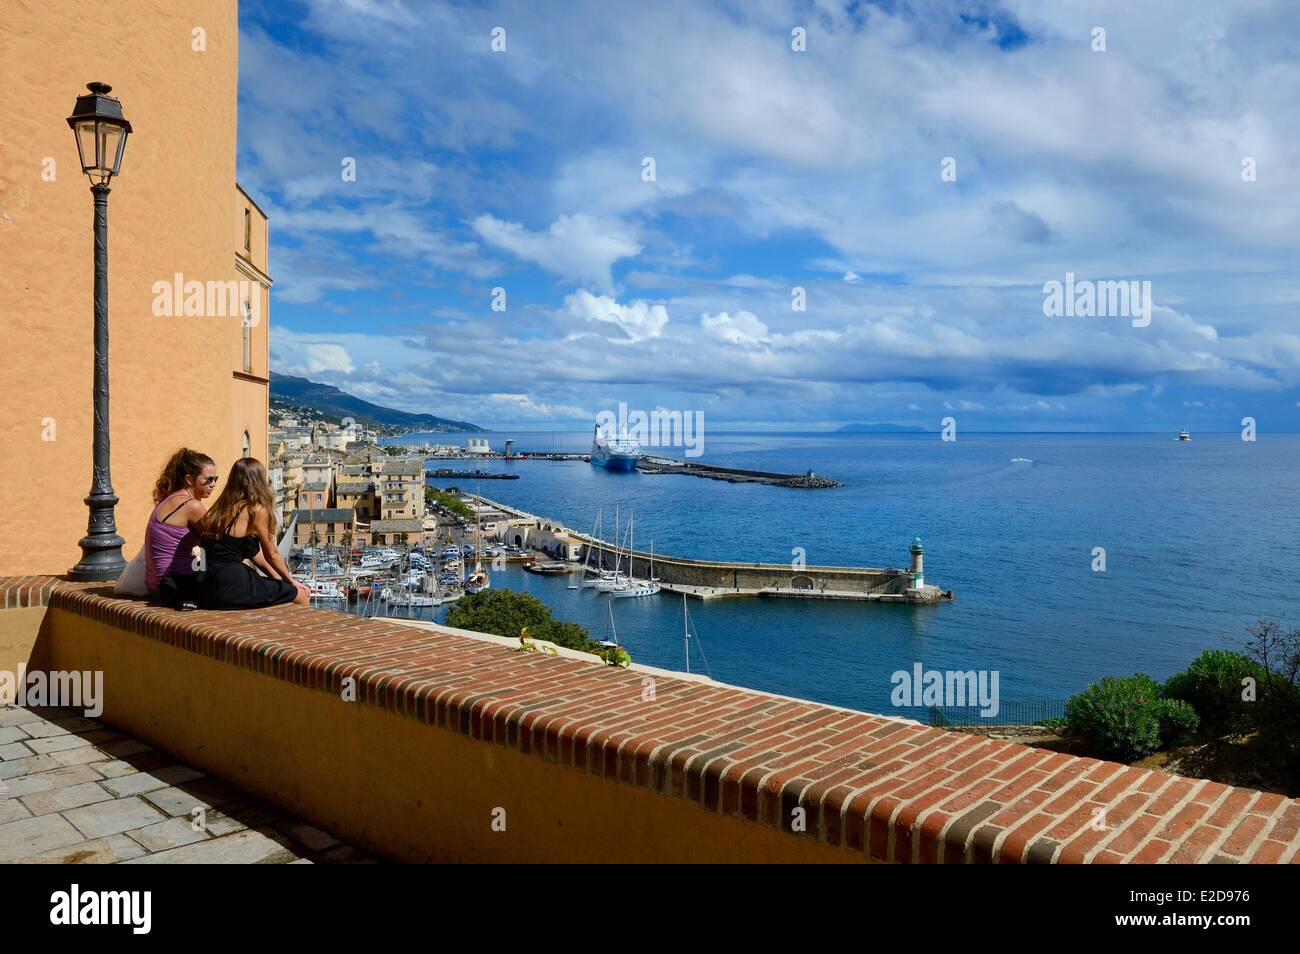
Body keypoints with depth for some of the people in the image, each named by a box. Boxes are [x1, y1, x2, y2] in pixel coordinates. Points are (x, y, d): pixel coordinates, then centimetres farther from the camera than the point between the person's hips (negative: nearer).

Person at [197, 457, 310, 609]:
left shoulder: (223, 507, 15)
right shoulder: (257, 510, -8)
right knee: (301, 596, 2)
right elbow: (272, 555, 3)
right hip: (231, 587, -8)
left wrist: (280, 579, 24)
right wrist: (291, 581, 18)